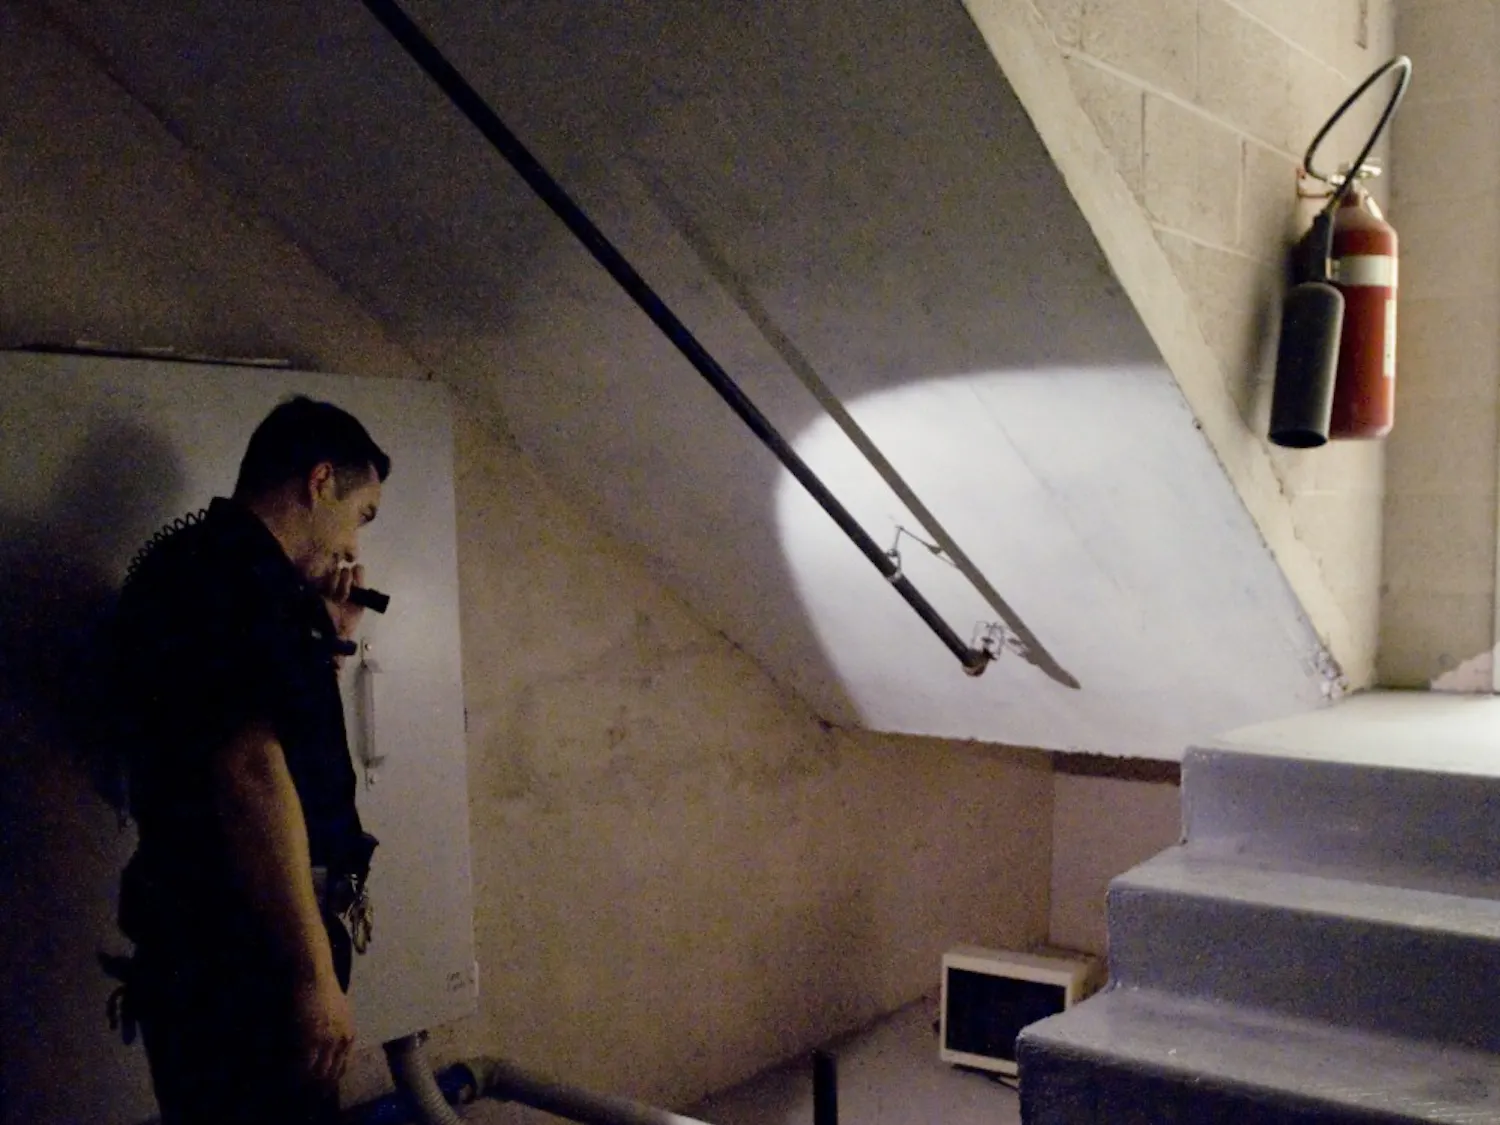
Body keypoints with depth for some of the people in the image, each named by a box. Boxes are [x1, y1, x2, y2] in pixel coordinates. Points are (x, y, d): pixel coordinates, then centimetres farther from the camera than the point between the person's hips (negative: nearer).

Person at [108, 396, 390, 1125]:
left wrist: (329, 638, 15)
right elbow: (250, 772, -25)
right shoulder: (236, 571, -15)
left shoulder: (205, 567, 17)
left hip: (221, 948, 10)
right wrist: (315, 973, -24)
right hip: (240, 955, -10)